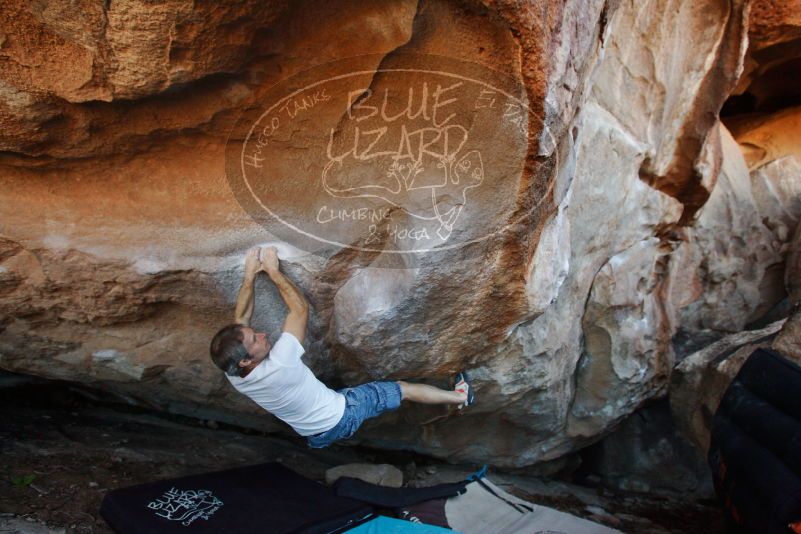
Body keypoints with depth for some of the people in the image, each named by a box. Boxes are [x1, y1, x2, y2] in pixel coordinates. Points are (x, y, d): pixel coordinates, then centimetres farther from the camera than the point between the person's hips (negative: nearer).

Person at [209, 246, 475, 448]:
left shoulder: (235, 377, -20)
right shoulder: (276, 369, -42)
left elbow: (241, 318, -8)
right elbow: (300, 308, -31)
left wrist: (250, 275, -15)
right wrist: (273, 271, -24)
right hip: (341, 416, -5)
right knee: (404, 389, 11)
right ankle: (460, 396, 32)